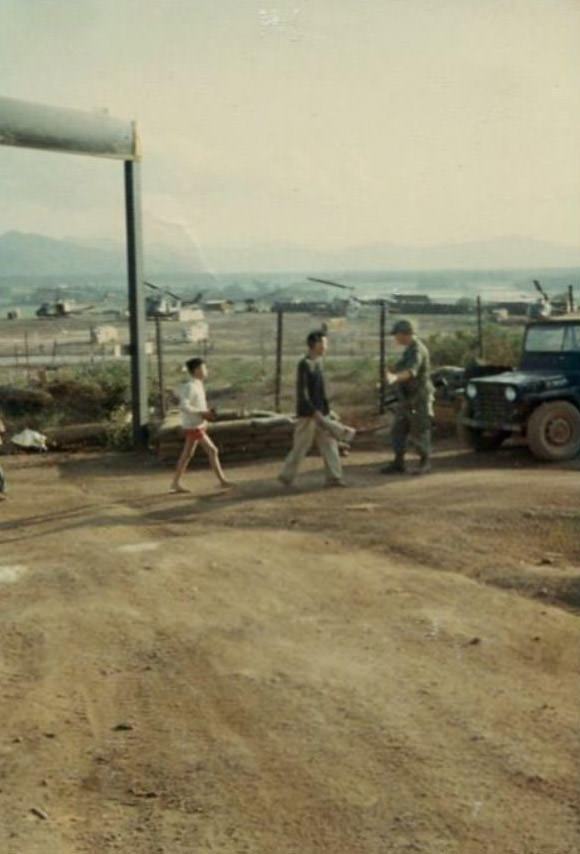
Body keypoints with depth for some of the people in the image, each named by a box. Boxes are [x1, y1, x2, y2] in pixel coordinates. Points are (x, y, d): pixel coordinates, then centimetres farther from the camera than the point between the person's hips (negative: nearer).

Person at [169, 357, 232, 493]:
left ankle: (175, 484, 18)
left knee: (187, 455, 12)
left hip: (198, 425, 10)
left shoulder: (198, 385, 10)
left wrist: (206, 413, 5)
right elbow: (183, 406, -27)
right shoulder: (189, 387, -19)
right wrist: (202, 413, -23)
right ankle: (223, 480, 1)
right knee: (212, 451, -6)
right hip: (193, 427, -10)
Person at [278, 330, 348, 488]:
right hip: (307, 414, -9)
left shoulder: (317, 362, 11)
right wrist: (314, 412, -24)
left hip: (320, 413, 9)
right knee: (301, 447, 0)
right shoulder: (304, 364, -16)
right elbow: (302, 392, -20)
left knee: (329, 444, 6)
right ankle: (286, 476, 14)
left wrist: (325, 409, 18)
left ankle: (333, 477, 9)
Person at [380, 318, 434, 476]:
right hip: (406, 398, 9)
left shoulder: (417, 350, -19)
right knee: (399, 431, 7)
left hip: (418, 399, -9)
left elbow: (411, 371, -38)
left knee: (419, 432, 0)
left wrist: (395, 377, -54)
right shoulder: (410, 349, 12)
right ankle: (398, 463, 11)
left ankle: (425, 463, 11)